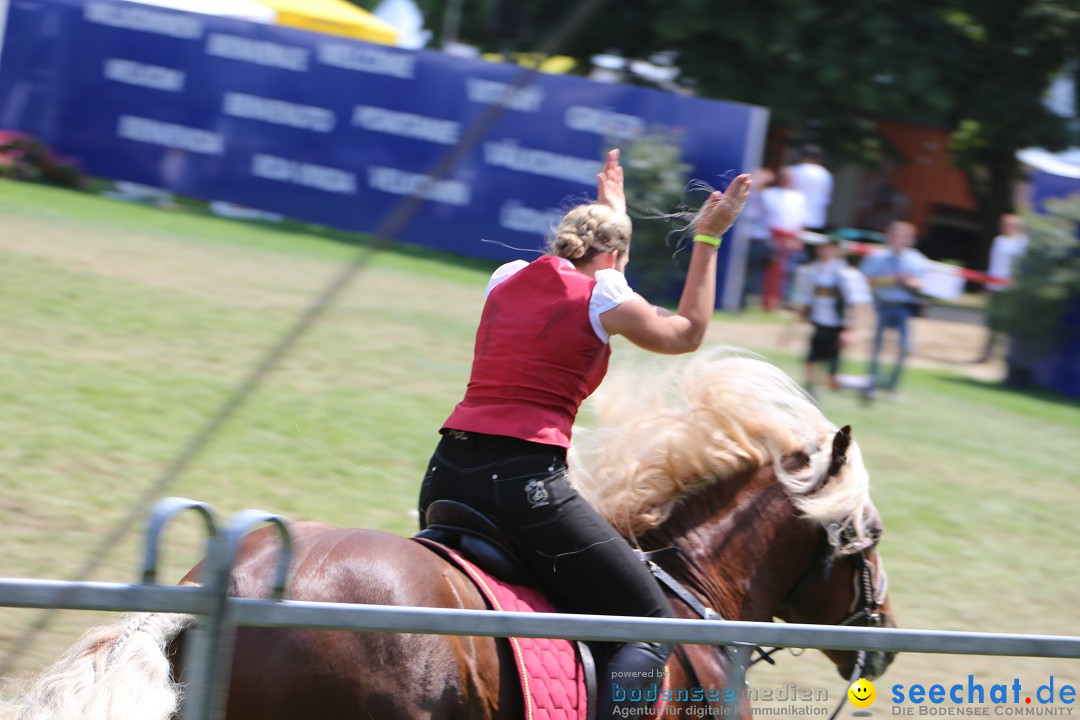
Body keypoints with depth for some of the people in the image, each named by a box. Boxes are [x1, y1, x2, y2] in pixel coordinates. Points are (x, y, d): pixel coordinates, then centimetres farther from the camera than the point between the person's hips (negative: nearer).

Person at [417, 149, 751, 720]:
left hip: (447, 473, 7)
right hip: (524, 480, -7)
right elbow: (686, 334, 16)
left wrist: (608, 214, 51)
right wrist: (707, 239, 21)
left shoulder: (507, 279, 17)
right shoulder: (603, 294, 1)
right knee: (652, 626, 0)